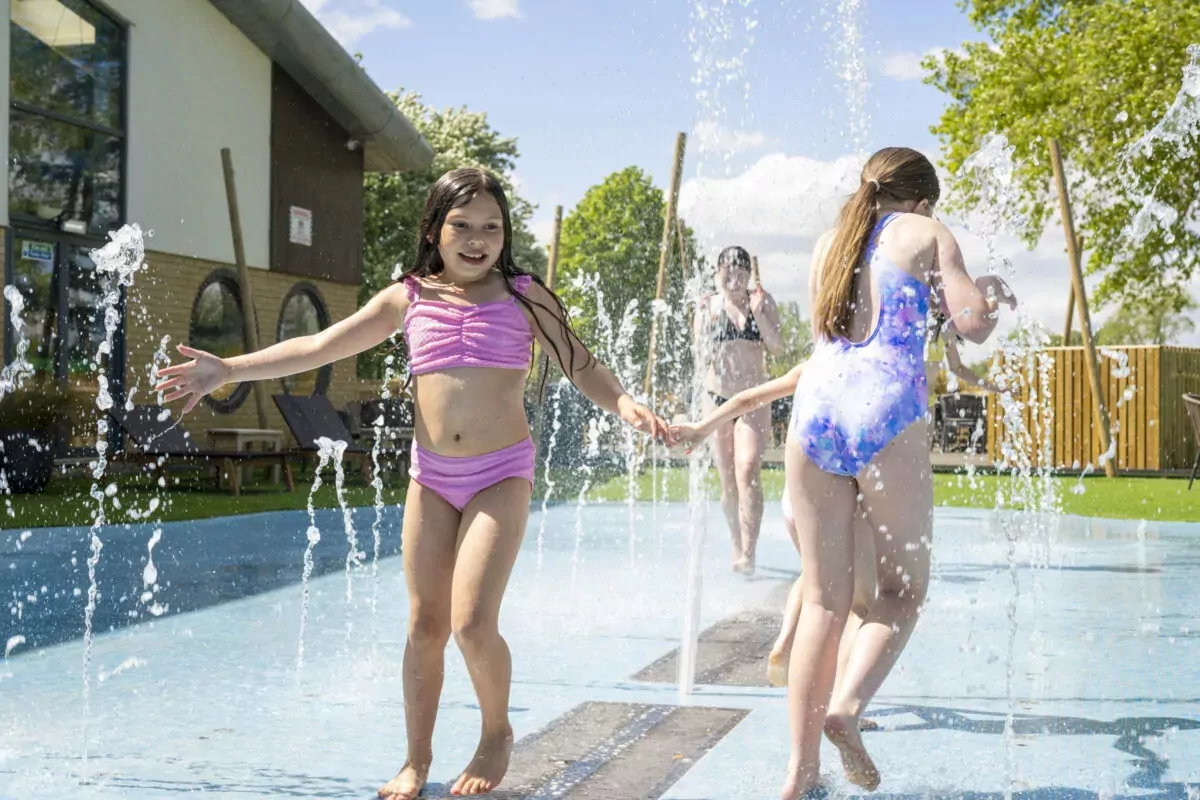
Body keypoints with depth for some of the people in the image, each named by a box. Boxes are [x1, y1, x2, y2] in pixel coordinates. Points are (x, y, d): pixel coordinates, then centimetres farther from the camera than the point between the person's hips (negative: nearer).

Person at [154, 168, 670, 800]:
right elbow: (319, 347, 3)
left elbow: (581, 366, 1)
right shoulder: (409, 298, 4)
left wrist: (624, 404, -20)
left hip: (501, 473, -3)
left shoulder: (523, 295, 0)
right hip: (431, 475, 3)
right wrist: (229, 369, -3)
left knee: (473, 622, -14)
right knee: (425, 624, 6)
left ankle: (497, 732, 13)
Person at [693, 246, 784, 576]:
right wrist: (709, 323, -17)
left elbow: (777, 348, -6)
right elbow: (700, 356, 0)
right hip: (717, 398, 2)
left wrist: (758, 313, -17)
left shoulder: (763, 301, 1)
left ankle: (749, 554, -24)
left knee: (748, 470, -20)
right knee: (728, 483, 6)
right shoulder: (708, 306, 2)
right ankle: (738, 549, 22)